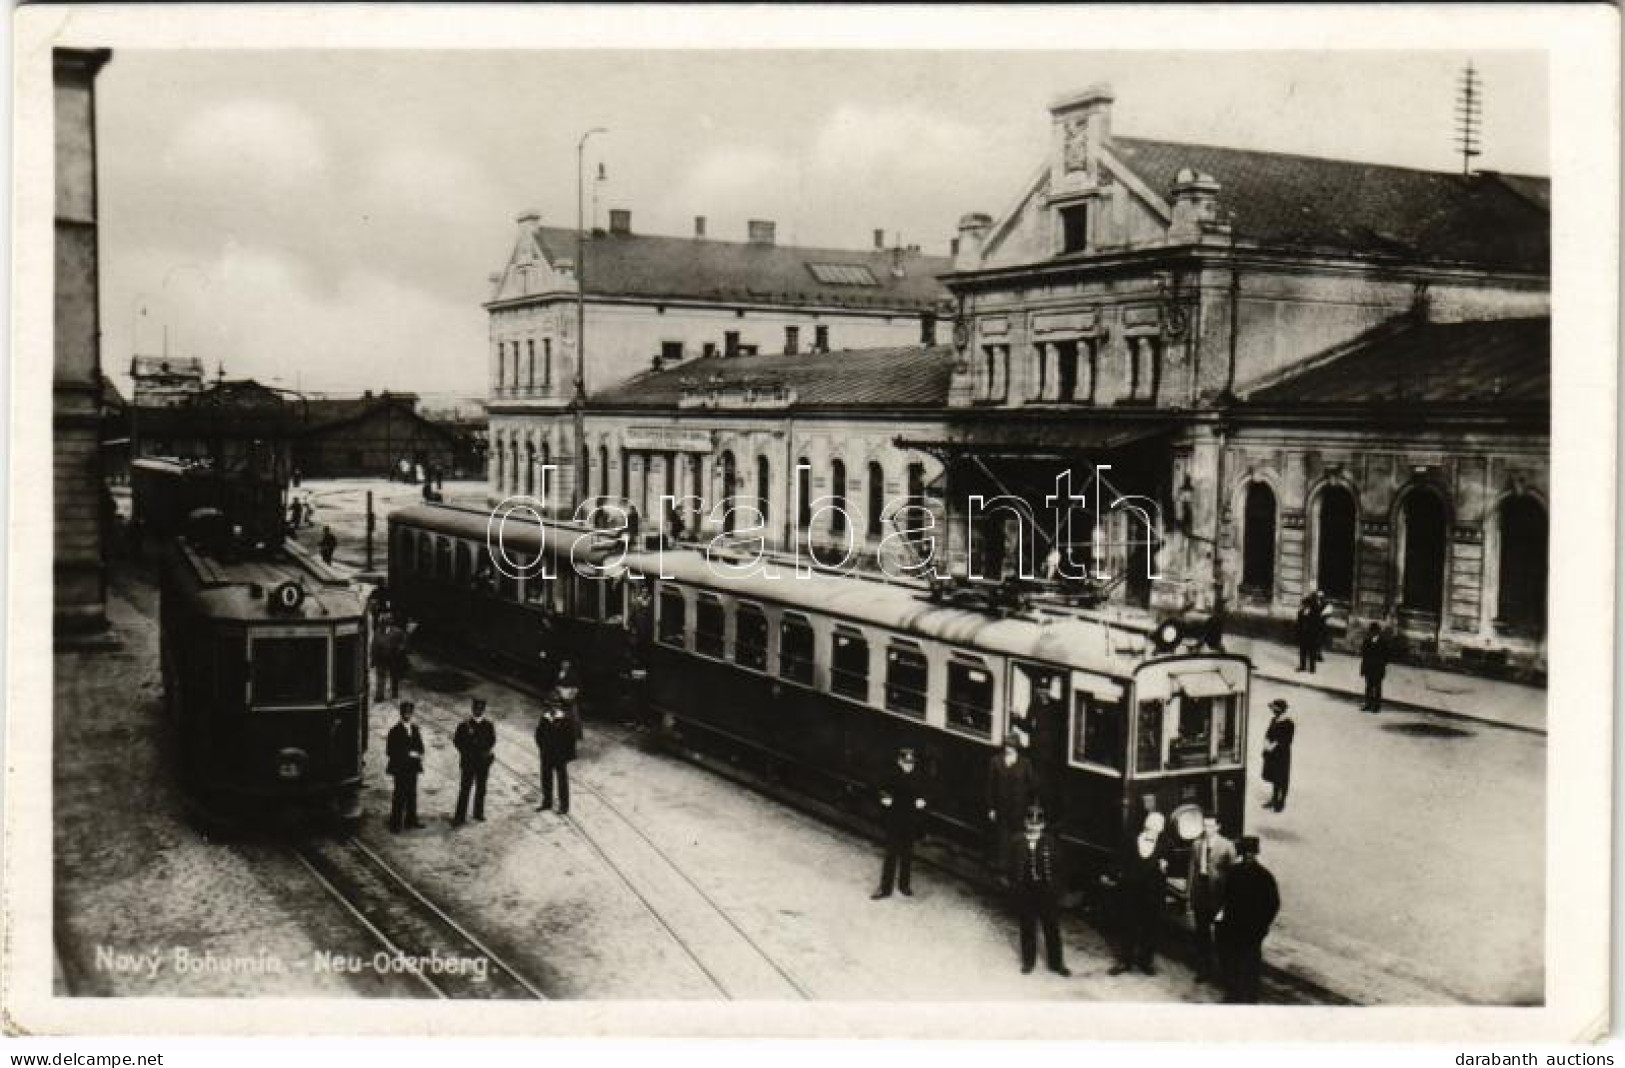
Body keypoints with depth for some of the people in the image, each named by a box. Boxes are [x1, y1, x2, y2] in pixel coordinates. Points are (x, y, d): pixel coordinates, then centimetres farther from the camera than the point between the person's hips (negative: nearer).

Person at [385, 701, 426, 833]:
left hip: (413, 768, 6)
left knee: (412, 795, 10)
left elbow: (419, 746, 16)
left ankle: (411, 821, 19)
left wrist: (418, 755, -6)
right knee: (400, 796, -6)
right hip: (400, 768, -6)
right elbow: (390, 751, -10)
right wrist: (408, 754, -15)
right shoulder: (395, 731, -7)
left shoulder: (415, 729, 11)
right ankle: (395, 824, -1)